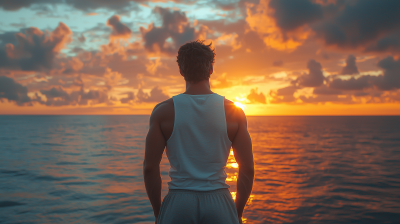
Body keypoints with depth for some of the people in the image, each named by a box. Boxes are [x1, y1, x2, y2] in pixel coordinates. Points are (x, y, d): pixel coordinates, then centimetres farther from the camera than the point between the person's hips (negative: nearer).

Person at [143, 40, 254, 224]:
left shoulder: (163, 111, -4)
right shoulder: (233, 112, -2)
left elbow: (150, 167, -4)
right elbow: (248, 169, -1)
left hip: (178, 203, 0)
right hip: (219, 203, 1)